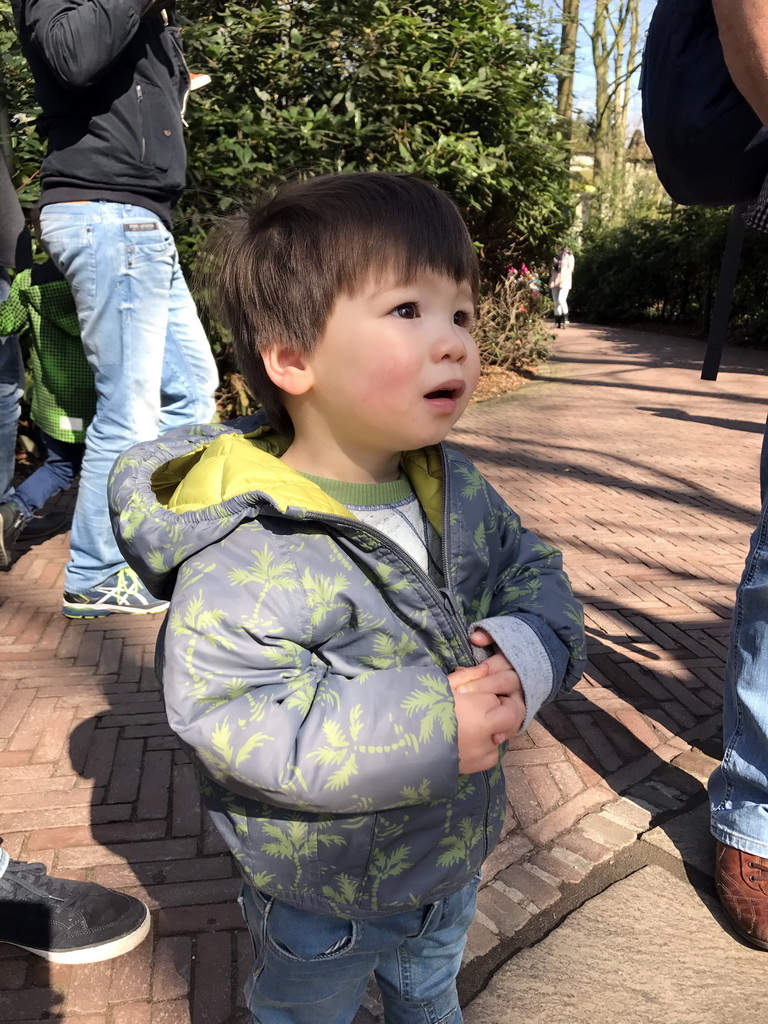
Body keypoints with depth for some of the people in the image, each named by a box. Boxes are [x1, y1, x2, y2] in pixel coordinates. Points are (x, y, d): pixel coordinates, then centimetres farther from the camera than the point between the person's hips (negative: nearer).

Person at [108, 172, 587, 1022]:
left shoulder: (458, 491, -12)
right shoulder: (246, 552, -34)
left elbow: (535, 572, -3)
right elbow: (226, 719, -35)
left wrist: (527, 654, -25)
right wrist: (424, 728, -36)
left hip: (454, 855, 6)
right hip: (319, 894, -5)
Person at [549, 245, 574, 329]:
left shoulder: (569, 256, 5)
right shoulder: (557, 256, 20)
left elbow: (570, 268, -6)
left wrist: (563, 278, -17)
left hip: (564, 281, -6)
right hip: (554, 281, 6)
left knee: (561, 300, -20)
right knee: (556, 302, 2)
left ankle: (566, 320, -12)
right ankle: (558, 322, 5)